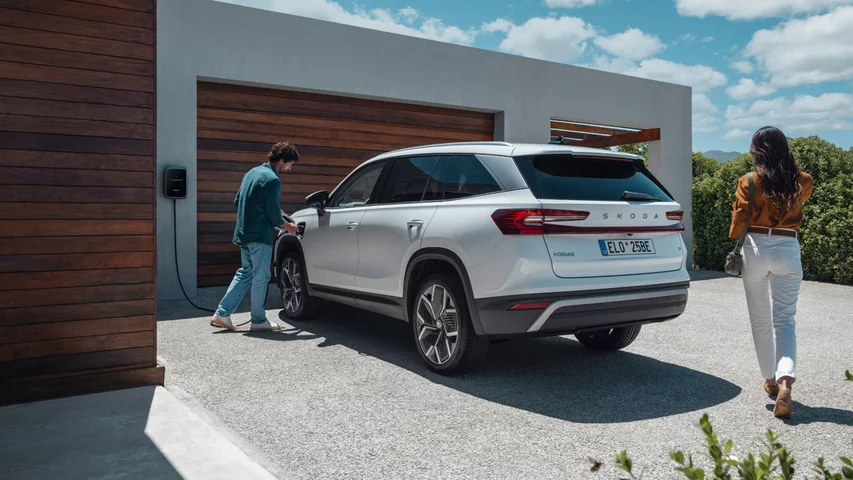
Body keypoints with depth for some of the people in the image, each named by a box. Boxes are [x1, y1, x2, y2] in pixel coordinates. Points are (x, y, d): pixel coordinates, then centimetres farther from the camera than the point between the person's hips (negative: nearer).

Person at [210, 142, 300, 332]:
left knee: (245, 273, 17)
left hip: (244, 233, 9)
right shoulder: (272, 180, -17)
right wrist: (288, 226, 3)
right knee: (261, 278, 3)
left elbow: (237, 201, 17)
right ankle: (259, 321, 13)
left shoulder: (252, 172, 11)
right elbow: (274, 216, -15)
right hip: (260, 236, -9)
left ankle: (222, 314, 16)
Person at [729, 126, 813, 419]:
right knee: (785, 319, 1)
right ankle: (785, 380, -20)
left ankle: (770, 380, 24)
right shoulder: (802, 182, 1)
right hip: (788, 251, 1)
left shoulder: (749, 181, -5)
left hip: (756, 249, -1)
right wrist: (790, 166, 22)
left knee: (760, 320, 13)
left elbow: (738, 220, -2)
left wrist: (734, 243, 15)